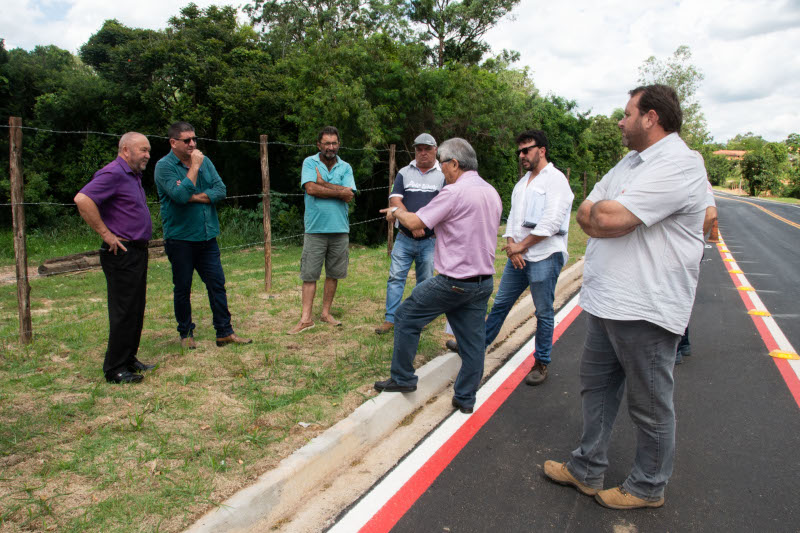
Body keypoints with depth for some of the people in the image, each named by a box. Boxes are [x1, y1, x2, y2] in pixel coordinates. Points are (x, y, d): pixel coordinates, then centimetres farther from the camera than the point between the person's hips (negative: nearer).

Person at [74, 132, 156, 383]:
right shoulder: (113, 173, -14)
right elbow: (83, 200, -27)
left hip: (138, 251, 10)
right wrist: (106, 234, -21)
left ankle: (129, 360, 25)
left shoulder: (133, 175, 17)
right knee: (123, 311, -5)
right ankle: (115, 369, 5)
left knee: (135, 310, 15)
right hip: (122, 253, -10)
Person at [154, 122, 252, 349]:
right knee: (182, 288, 6)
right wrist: (194, 167, -16)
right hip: (180, 239, -4)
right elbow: (180, 195, -23)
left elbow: (220, 191, -2)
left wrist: (193, 197, -13)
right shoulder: (164, 166, -7)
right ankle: (186, 334, 21)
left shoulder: (204, 161, 9)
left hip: (207, 237, 5)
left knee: (217, 284, 6)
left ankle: (225, 332, 14)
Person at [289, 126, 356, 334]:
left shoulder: (345, 167, 8)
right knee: (309, 274, -2)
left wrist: (322, 183, -8)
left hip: (340, 229, 3)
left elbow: (349, 196, -7)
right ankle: (305, 319, 3)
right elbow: (311, 188, -14)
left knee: (333, 274, 9)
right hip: (315, 229, -2)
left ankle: (326, 313, 22)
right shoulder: (310, 163, 3)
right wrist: (339, 191, -9)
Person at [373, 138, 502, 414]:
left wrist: (397, 212, 7)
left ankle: (402, 379, 19)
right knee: (473, 340, 12)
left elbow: (415, 223, -14)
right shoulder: (492, 193, 11)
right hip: (484, 281, 8)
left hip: (454, 282, -8)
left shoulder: (454, 192, -16)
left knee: (406, 316, 10)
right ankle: (465, 398, 22)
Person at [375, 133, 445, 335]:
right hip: (404, 238, 1)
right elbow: (394, 201, -2)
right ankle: (390, 318, 5)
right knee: (395, 277, -2)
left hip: (430, 240, -1)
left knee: (425, 282, 7)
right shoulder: (404, 172, 8)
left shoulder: (443, 175, 3)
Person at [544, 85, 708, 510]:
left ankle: (648, 488, 28)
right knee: (595, 386, 17)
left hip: (644, 310, -9)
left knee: (649, 406, 8)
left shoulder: (680, 164, -16)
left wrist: (599, 210, -4)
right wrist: (607, 216, -11)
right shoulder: (631, 162, 15)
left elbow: (609, 218, -25)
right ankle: (587, 470, 33)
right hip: (605, 301, 9)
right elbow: (585, 215, 10)